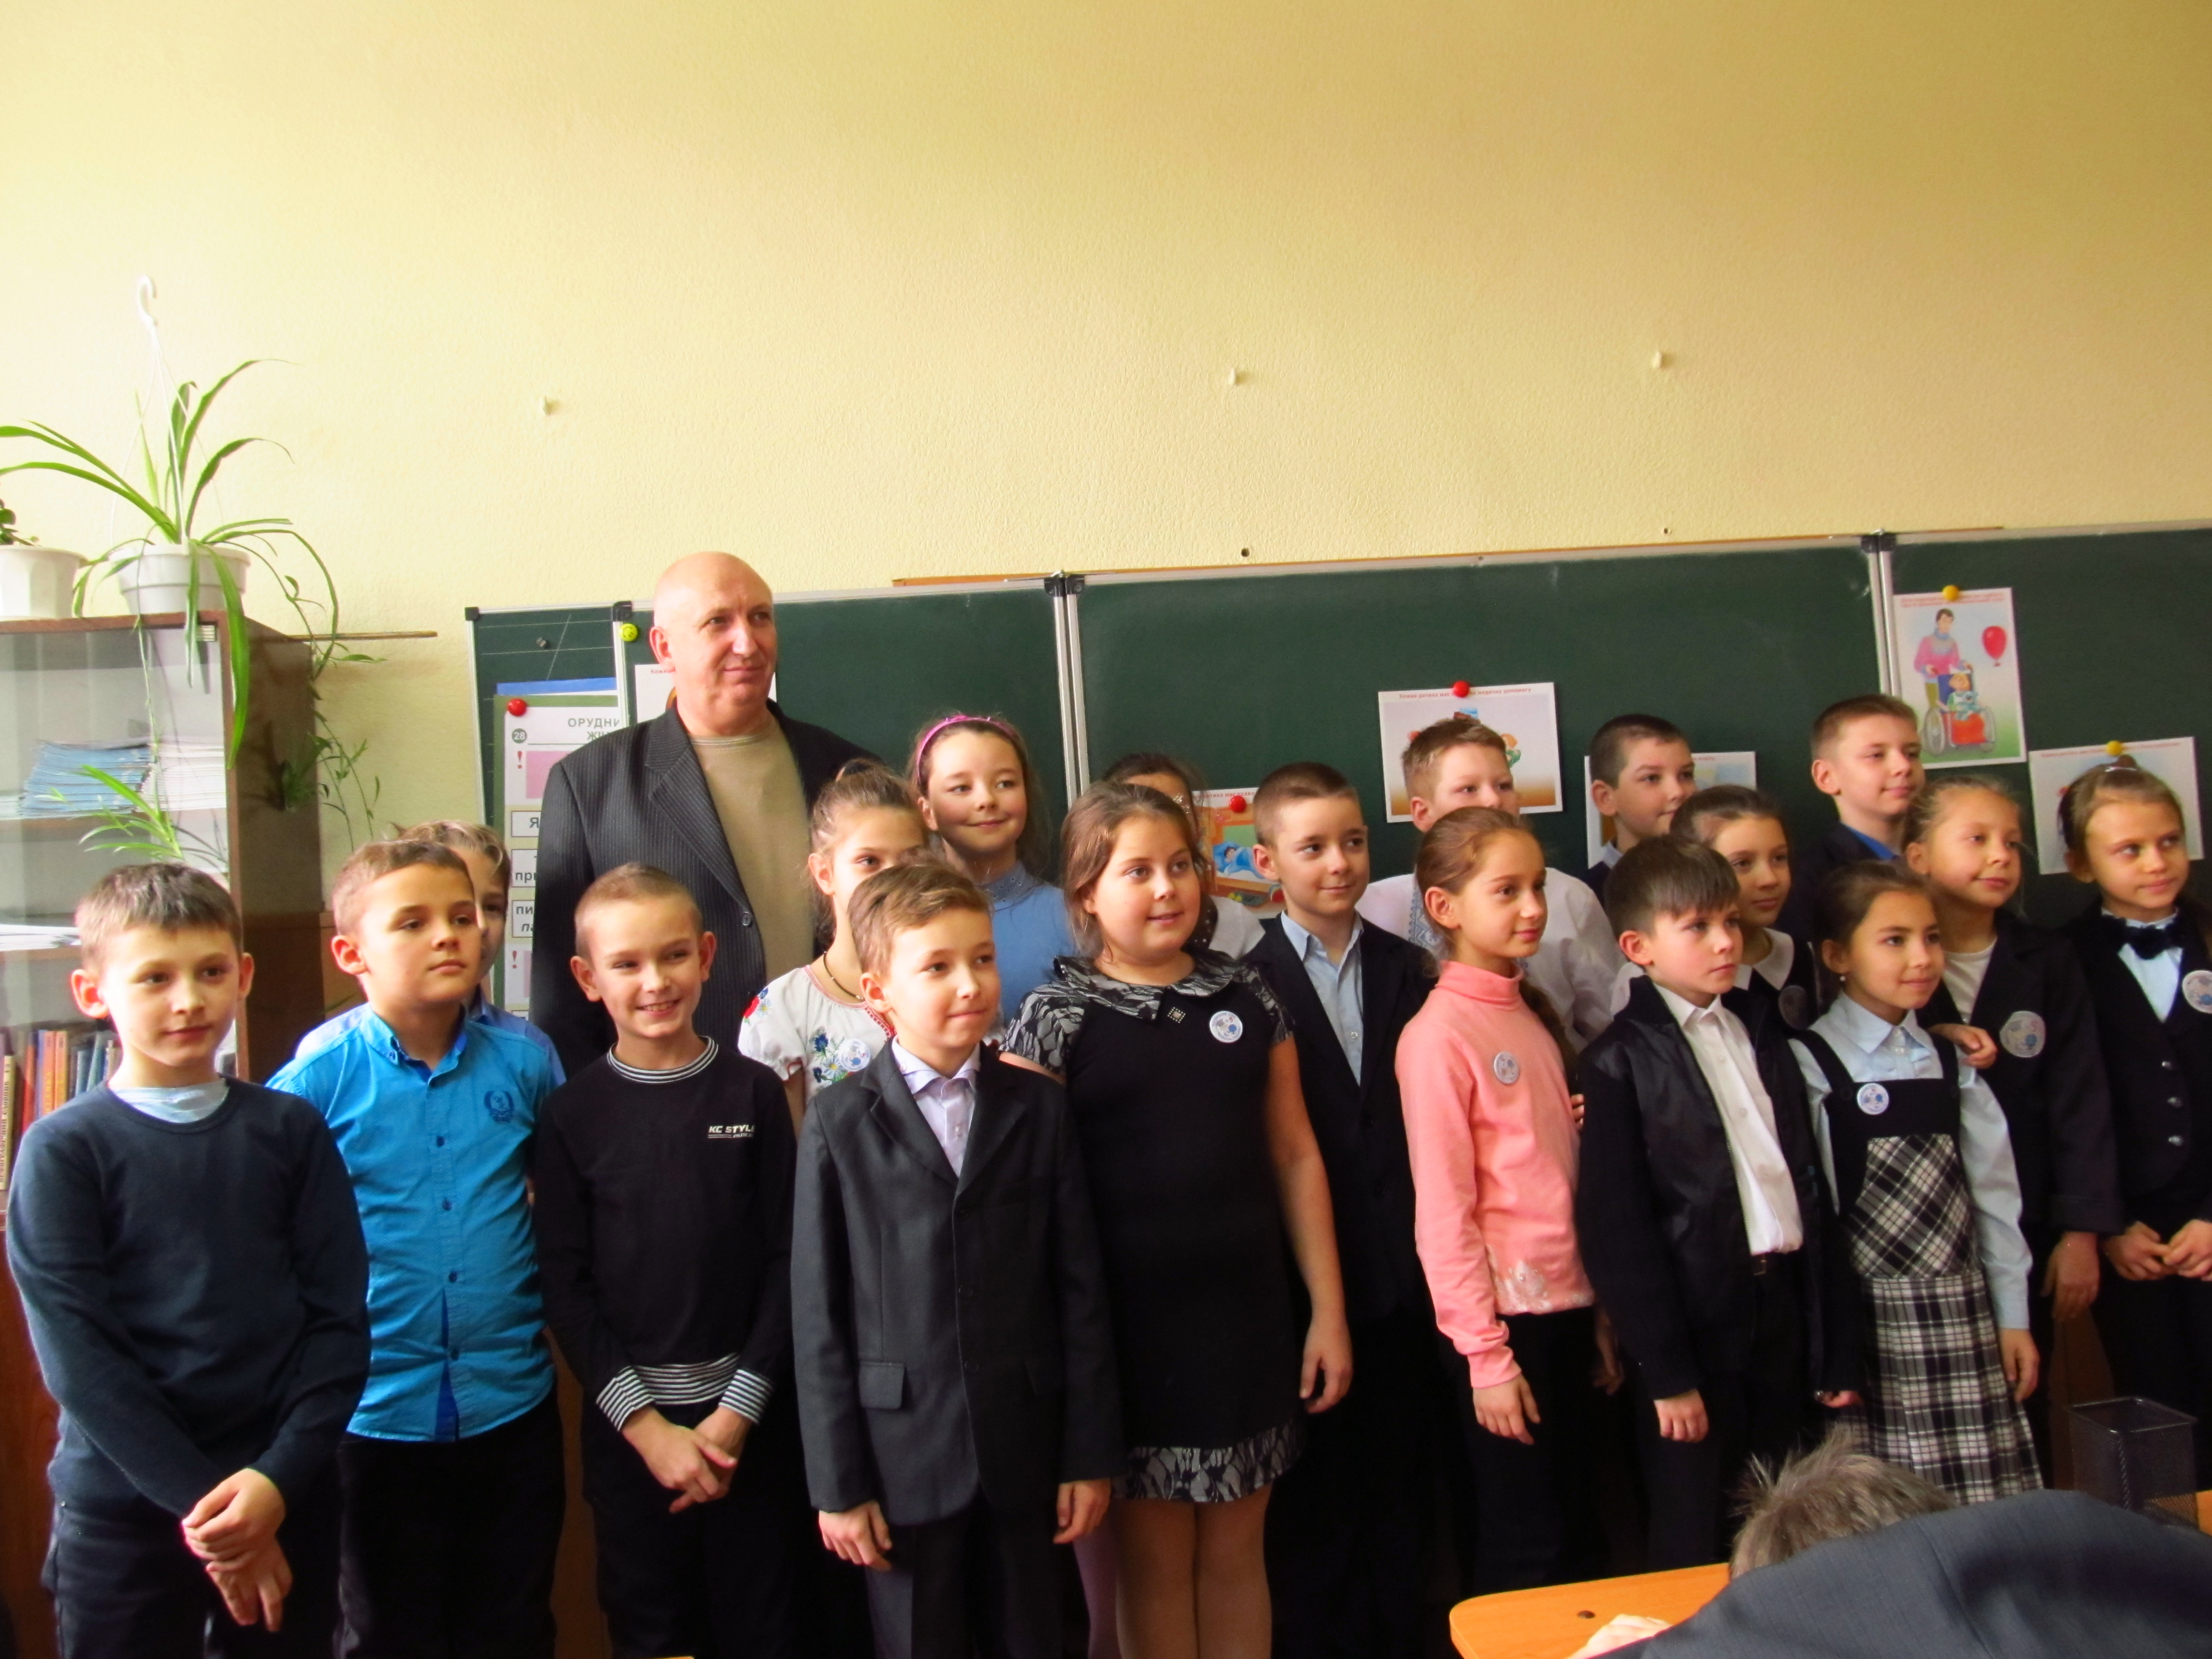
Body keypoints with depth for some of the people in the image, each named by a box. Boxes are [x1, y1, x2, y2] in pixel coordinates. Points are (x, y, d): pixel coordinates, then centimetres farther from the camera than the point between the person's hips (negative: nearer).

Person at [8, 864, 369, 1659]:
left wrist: (277, 1480, -12)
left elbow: (340, 1317, -1)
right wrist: (201, 1505, -12)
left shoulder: (291, 1130, 1)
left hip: (288, 1499, 2)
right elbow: (78, 1355, -9)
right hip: (122, 1514, -2)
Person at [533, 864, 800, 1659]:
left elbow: (786, 1258, -3)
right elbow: (565, 1284, -3)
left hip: (747, 1414, 0)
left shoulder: (753, 1093, -3)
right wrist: (646, 1423, -9)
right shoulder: (573, 1113, -2)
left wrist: (739, 1408, -8)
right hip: (627, 1422, 0)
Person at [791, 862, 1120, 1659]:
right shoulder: (839, 1124, -4)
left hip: (1025, 1451, 2)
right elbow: (818, 1312, -4)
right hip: (904, 1455, -1)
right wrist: (838, 1483, -4)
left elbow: (1080, 1285, 2)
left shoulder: (1039, 1107, 1)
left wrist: (1091, 1452, 1)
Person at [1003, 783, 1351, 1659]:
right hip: (1131, 1327, -3)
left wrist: (1327, 1310, 6)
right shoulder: (1056, 1016, -6)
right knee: (1154, 1559, 11)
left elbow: (1295, 1157, 7)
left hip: (1248, 1315, 3)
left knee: (1236, 1551, 15)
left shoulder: (1246, 996, 5)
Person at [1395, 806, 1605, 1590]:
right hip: (1505, 1315, -7)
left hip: (1568, 1302, 7)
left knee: (1577, 1533, 16)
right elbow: (1443, 1209, -14)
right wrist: (1485, 1353, -13)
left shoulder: (1532, 1014, 8)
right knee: (1526, 1551, 5)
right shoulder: (1440, 1033, -14)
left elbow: (1559, 1166, 12)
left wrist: (1600, 1316, 9)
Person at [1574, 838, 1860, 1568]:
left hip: (1786, 1309, 6)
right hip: (1697, 1324, -5)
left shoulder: (1766, 1042, 12)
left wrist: (1839, 1349, 10)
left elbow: (1813, 1189, 13)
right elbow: (1616, 1230, -10)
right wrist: (1667, 1373, -12)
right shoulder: (1620, 1062, -7)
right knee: (1695, 1557, 6)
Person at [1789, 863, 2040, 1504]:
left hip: (1962, 1317, 5)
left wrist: (2012, 1318, 9)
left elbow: (1994, 1193, 10)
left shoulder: (1952, 1065, 9)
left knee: (1980, 1505, 6)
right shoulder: (1809, 1067, -9)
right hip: (1870, 1324, -5)